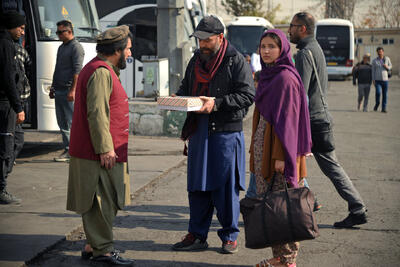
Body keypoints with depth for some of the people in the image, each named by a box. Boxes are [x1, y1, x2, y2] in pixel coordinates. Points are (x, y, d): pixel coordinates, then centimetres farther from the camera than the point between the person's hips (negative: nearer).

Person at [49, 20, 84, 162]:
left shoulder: (76, 47, -8)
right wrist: (53, 88, 22)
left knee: (72, 122, -7)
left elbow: (77, 71, -16)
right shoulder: (61, 47, 20)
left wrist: (72, 90, -22)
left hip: (68, 91, -9)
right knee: (62, 122, 8)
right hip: (59, 91, 9)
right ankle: (68, 150, 12)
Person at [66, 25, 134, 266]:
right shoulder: (101, 73, -16)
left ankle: (94, 245, 23)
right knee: (102, 201, -4)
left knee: (105, 201, 15)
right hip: (100, 153, -11)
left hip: (103, 152, 11)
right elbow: (97, 113, -22)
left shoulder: (105, 71, 19)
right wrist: (105, 148, -22)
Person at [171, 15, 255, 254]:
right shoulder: (196, 60, 15)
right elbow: (186, 88, 25)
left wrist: (216, 103, -21)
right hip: (199, 131, 6)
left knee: (226, 186, 0)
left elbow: (247, 95, -12)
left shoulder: (236, 61, -6)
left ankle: (230, 236, 14)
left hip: (226, 132, -6)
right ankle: (197, 236, 19)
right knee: (197, 185, 9)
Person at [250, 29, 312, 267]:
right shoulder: (268, 75, 15)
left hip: (280, 144, -9)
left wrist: (281, 155, -20)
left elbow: (287, 118, -17)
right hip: (263, 145, 9)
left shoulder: (285, 78, -13)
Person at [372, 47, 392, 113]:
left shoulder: (387, 59, 4)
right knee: (378, 92, -19)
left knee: (385, 94, 2)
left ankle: (384, 108, 11)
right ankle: (377, 103, 7)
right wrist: (373, 80, -4)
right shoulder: (374, 61, 1)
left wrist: (387, 67, -11)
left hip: (385, 80, 2)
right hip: (377, 80, -2)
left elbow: (390, 67, 14)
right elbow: (373, 71, 4)